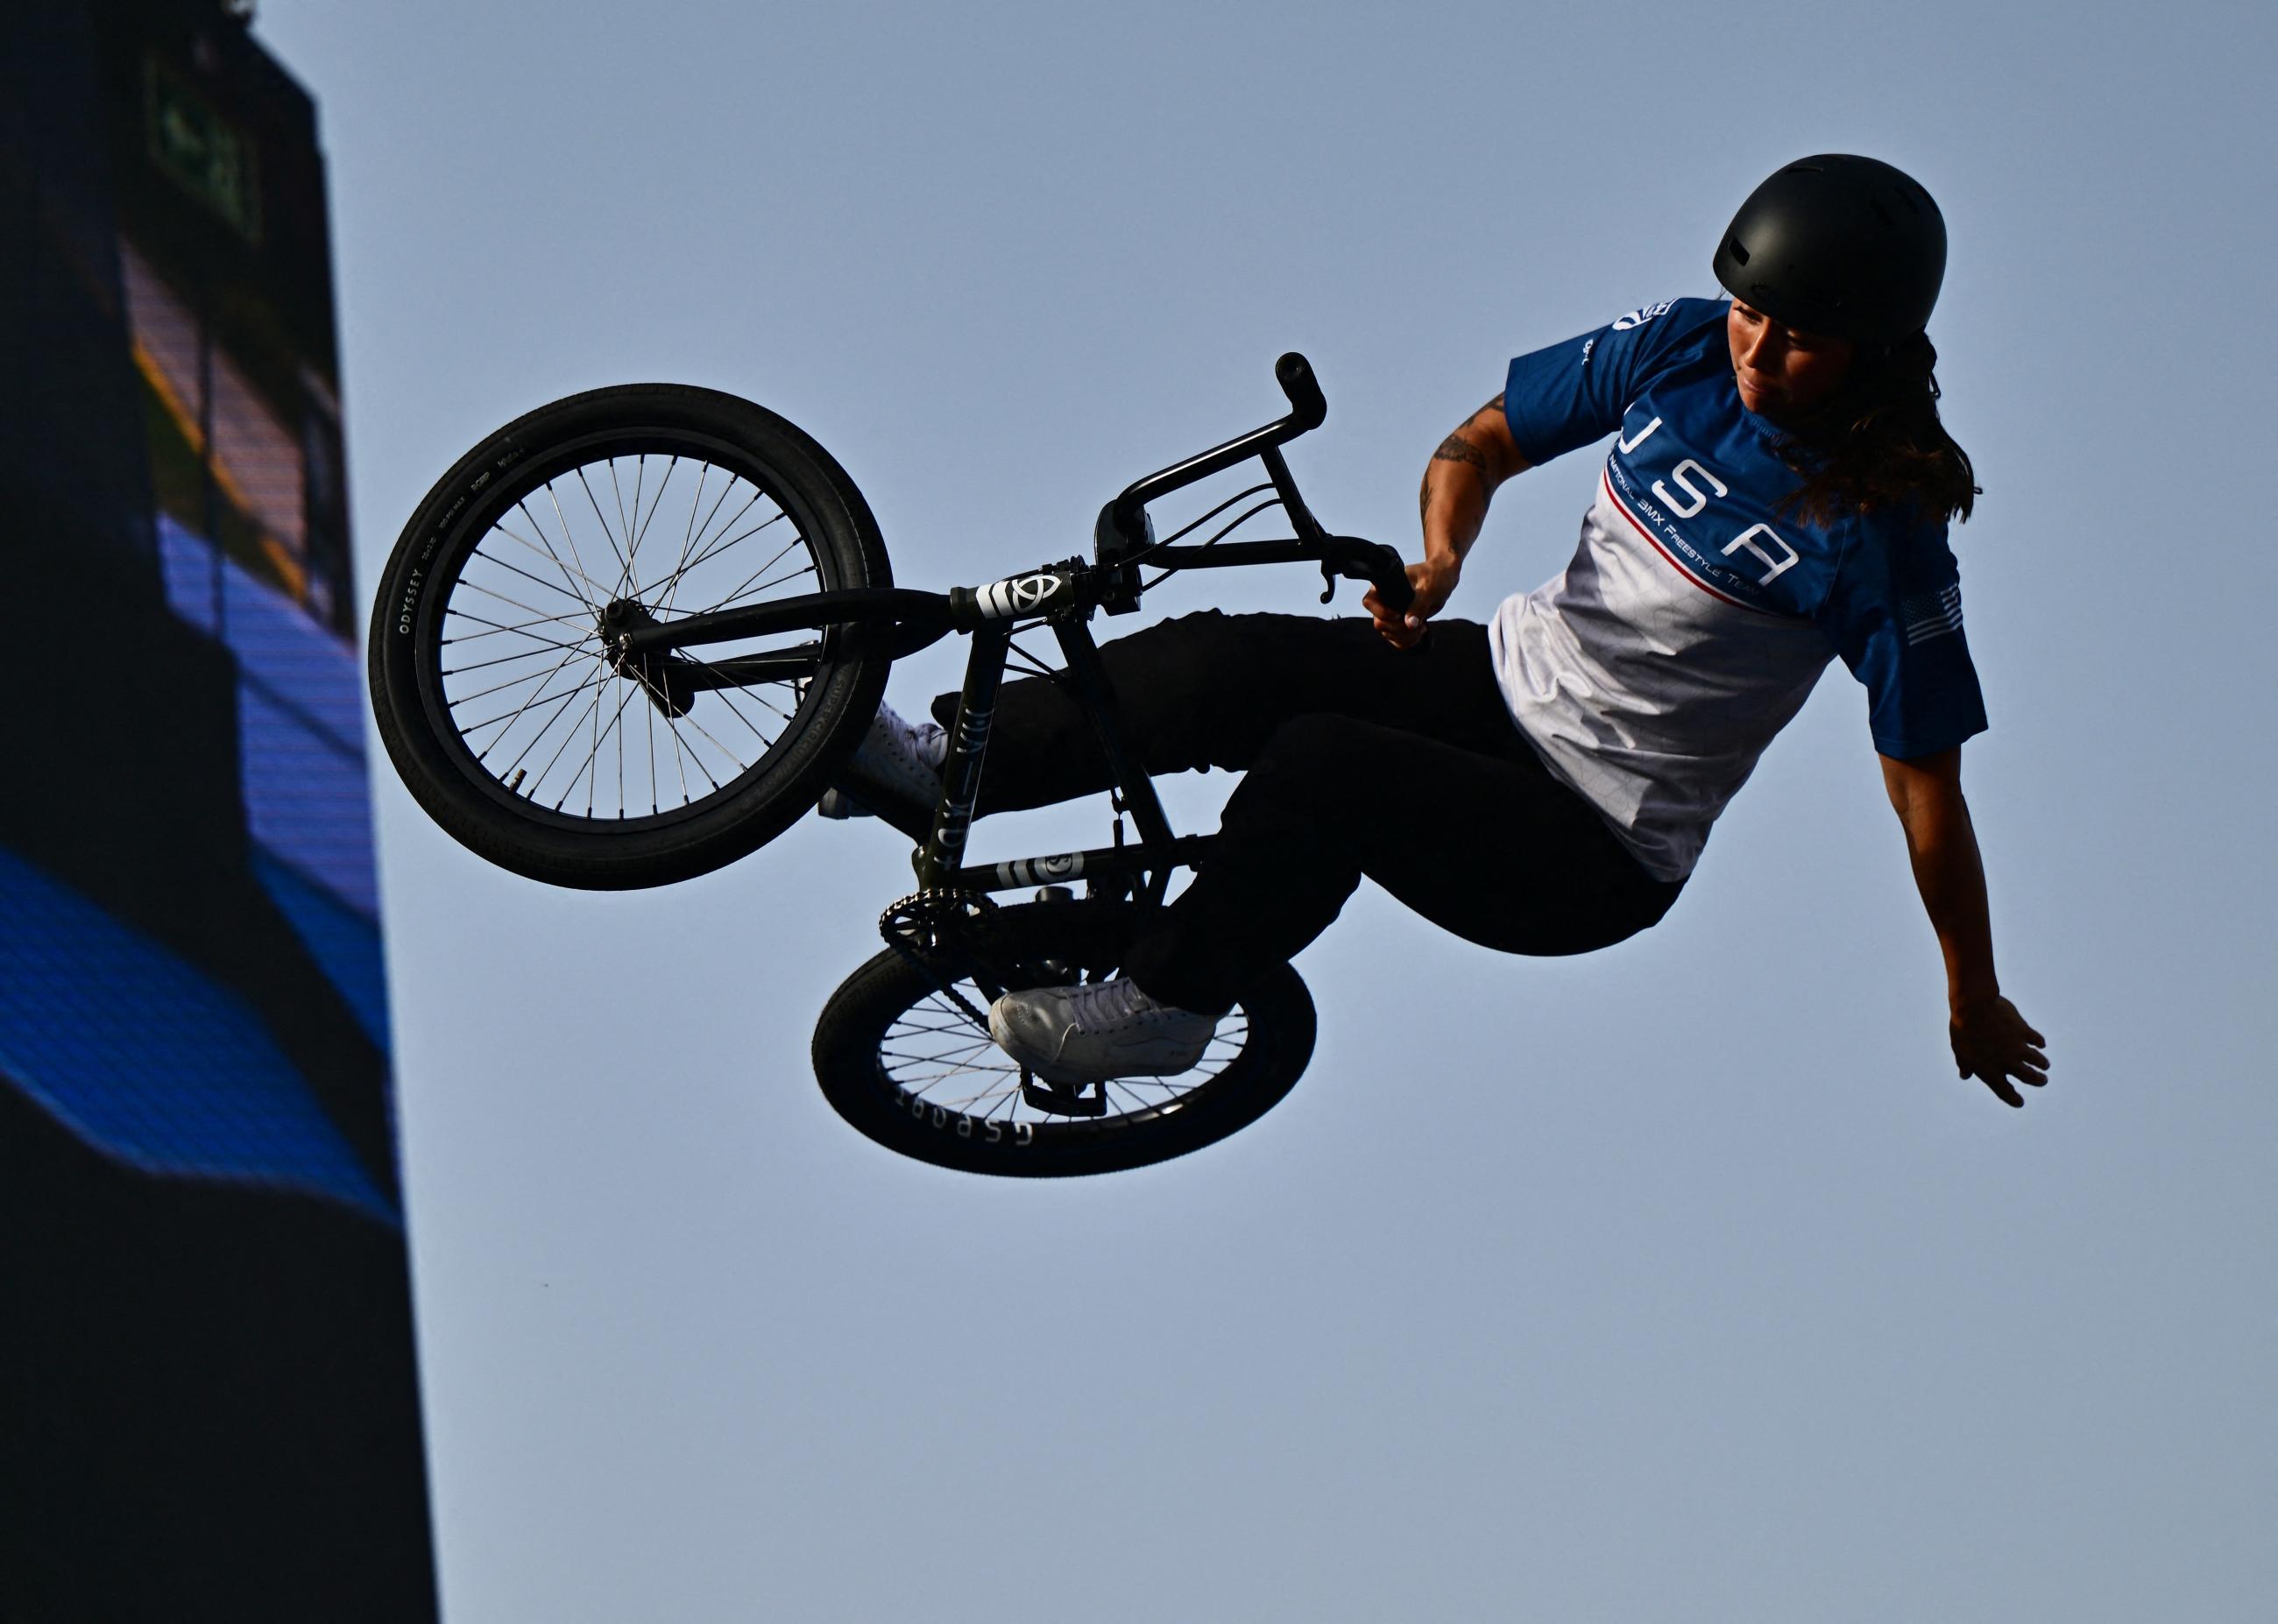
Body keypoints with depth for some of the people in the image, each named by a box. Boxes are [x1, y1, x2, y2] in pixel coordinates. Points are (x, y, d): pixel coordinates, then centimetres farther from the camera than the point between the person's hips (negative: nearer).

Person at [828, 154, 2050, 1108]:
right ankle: (945, 761, -3)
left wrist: (1975, 1000, -7)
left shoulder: (1882, 537, -20)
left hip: (1599, 857, -6)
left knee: (1322, 767, -29)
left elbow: (1926, 782, -14)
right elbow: (1480, 444, 6)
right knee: (1220, 665, -14)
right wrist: (1440, 556, -16)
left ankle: (1164, 1004, -12)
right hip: (1503, 680, 6)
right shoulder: (1683, 350, -5)